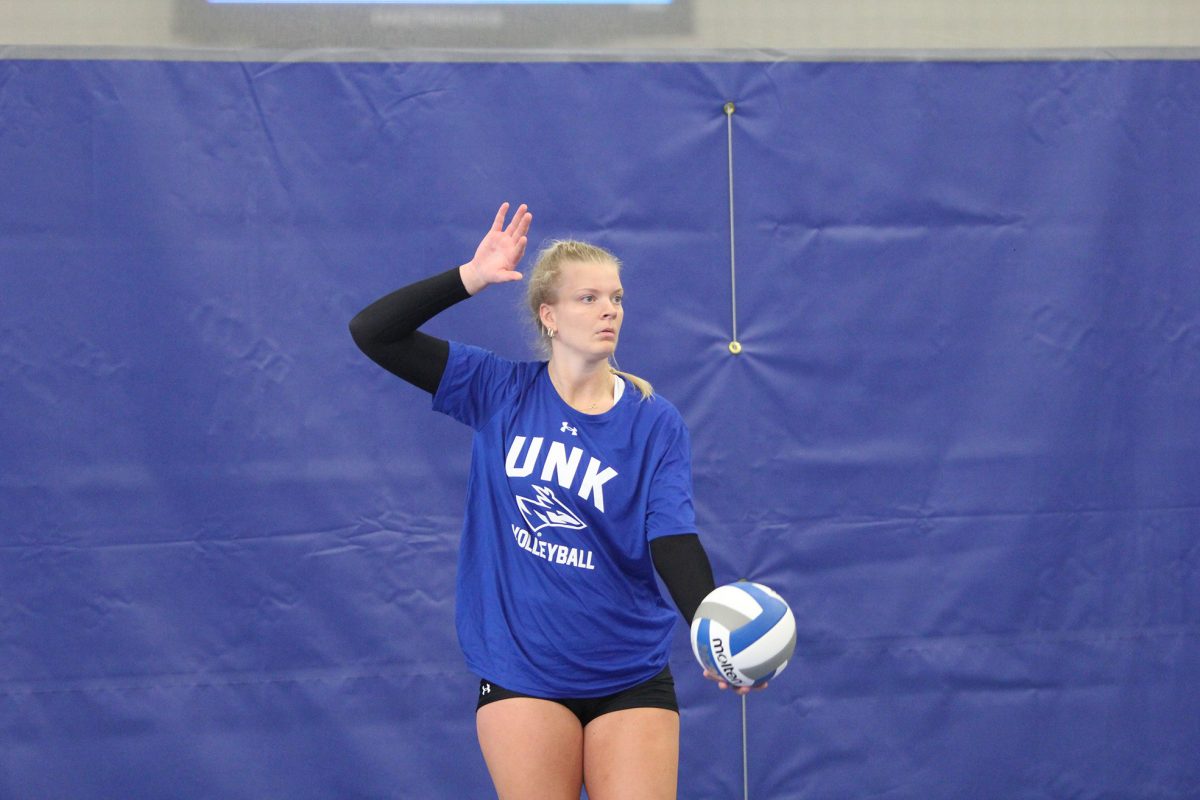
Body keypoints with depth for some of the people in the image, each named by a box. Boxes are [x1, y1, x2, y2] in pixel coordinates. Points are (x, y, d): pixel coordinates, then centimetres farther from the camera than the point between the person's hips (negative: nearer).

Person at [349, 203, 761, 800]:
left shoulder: (656, 425, -1)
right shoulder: (499, 393, 0)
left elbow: (673, 540, -13)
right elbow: (372, 332, -4)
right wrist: (469, 278, -13)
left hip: (630, 677, 0)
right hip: (520, 675, 0)